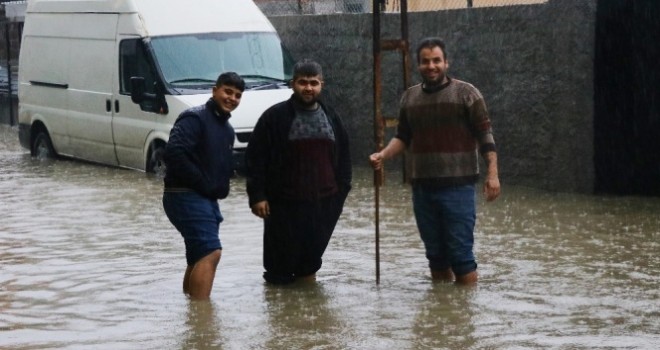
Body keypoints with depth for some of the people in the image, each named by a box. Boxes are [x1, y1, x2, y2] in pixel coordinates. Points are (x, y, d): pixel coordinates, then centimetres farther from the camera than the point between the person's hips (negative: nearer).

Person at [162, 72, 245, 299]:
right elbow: (174, 153, -24)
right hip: (186, 196, -10)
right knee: (211, 252, -20)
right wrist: (203, 184, -19)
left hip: (207, 200, 10)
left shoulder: (227, 129, 18)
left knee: (198, 258, 15)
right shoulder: (195, 119, -12)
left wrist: (221, 188, 8)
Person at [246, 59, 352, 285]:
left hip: (323, 202, 4)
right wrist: (257, 196, -11)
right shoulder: (275, 117, -3)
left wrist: (342, 190, 8)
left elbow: (343, 157, 17)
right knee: (281, 259, 2)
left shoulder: (331, 118, 12)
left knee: (313, 253, 12)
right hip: (285, 204, -4)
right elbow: (255, 159, -5)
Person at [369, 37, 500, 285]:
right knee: (435, 253, 12)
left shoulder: (466, 93, -3)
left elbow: (485, 136, -4)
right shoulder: (410, 97, 11)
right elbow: (403, 137, 17)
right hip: (422, 188, 5)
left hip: (458, 186, -5)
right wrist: (383, 155, -1)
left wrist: (492, 173, -12)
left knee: (460, 252, -7)